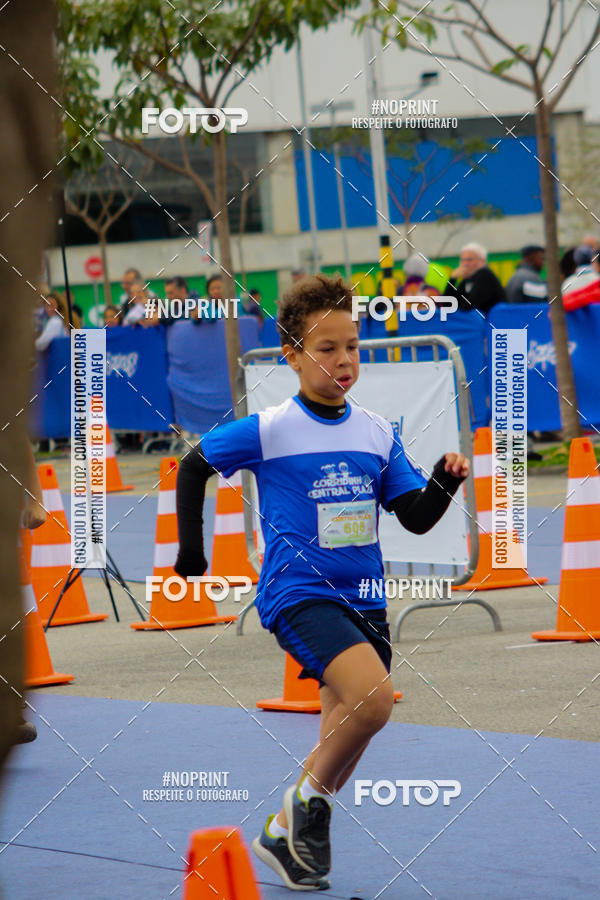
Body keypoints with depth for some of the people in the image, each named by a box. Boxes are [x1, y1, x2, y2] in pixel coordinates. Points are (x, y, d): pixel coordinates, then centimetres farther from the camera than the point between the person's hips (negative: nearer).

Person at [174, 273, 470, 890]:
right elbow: (192, 465, 6)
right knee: (373, 697, -27)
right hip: (297, 593, -6)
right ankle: (308, 799, -6)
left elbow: (416, 518, 5)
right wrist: (190, 550, 6)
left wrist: (444, 483, -14)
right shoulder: (267, 431, -7)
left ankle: (285, 834, 30)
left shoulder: (377, 432, 5)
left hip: (363, 599, 6)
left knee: (344, 739, 10)